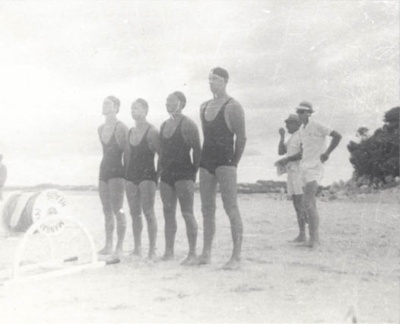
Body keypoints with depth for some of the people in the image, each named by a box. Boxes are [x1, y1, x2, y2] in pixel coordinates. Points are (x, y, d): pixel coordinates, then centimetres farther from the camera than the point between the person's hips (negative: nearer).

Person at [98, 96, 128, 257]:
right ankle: (108, 245, 16)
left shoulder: (121, 127, -10)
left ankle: (119, 246, -3)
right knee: (107, 211, 9)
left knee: (117, 210, -9)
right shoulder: (100, 128, 12)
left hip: (117, 171, -7)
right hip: (104, 170, 7)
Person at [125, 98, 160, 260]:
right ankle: (137, 248, 15)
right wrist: (126, 171, 16)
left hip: (147, 175, -7)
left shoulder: (152, 132, -8)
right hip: (131, 175, 7)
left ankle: (152, 250, -5)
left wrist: (159, 173, -10)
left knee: (148, 212, -9)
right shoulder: (130, 131, 13)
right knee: (134, 213, 8)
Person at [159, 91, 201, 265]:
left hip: (184, 174, -7)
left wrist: (194, 172, -12)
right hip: (166, 174, 8)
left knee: (187, 213, -7)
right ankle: (168, 252, 16)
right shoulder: (164, 125, 15)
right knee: (168, 213, 9)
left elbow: (197, 150, -10)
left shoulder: (188, 124, -7)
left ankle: (192, 253, -2)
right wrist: (160, 169, 13)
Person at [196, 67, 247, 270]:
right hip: (206, 162, 7)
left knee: (231, 208, -8)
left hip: (225, 161, -7)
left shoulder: (233, 107, -6)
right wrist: (202, 160, 14)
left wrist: (234, 163, -3)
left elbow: (241, 138, -5)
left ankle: (236, 257, -5)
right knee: (207, 209, 9)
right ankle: (206, 254, 17)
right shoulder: (204, 107, 16)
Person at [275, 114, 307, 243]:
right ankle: (301, 235, 8)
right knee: (296, 204, 6)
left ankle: (303, 234, -10)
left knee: (300, 204, -11)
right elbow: (281, 151, 15)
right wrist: (282, 136, 5)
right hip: (292, 173, 9)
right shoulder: (291, 138, 22)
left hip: (300, 172, -9)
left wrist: (286, 160, -18)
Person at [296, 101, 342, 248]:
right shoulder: (301, 129, 15)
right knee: (311, 204, 9)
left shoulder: (317, 126, -10)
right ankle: (315, 238, 15)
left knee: (307, 203, -18)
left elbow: (337, 136, -16)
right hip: (304, 167, 9)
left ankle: (313, 238, -13)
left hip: (315, 167, -8)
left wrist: (326, 153, -14)